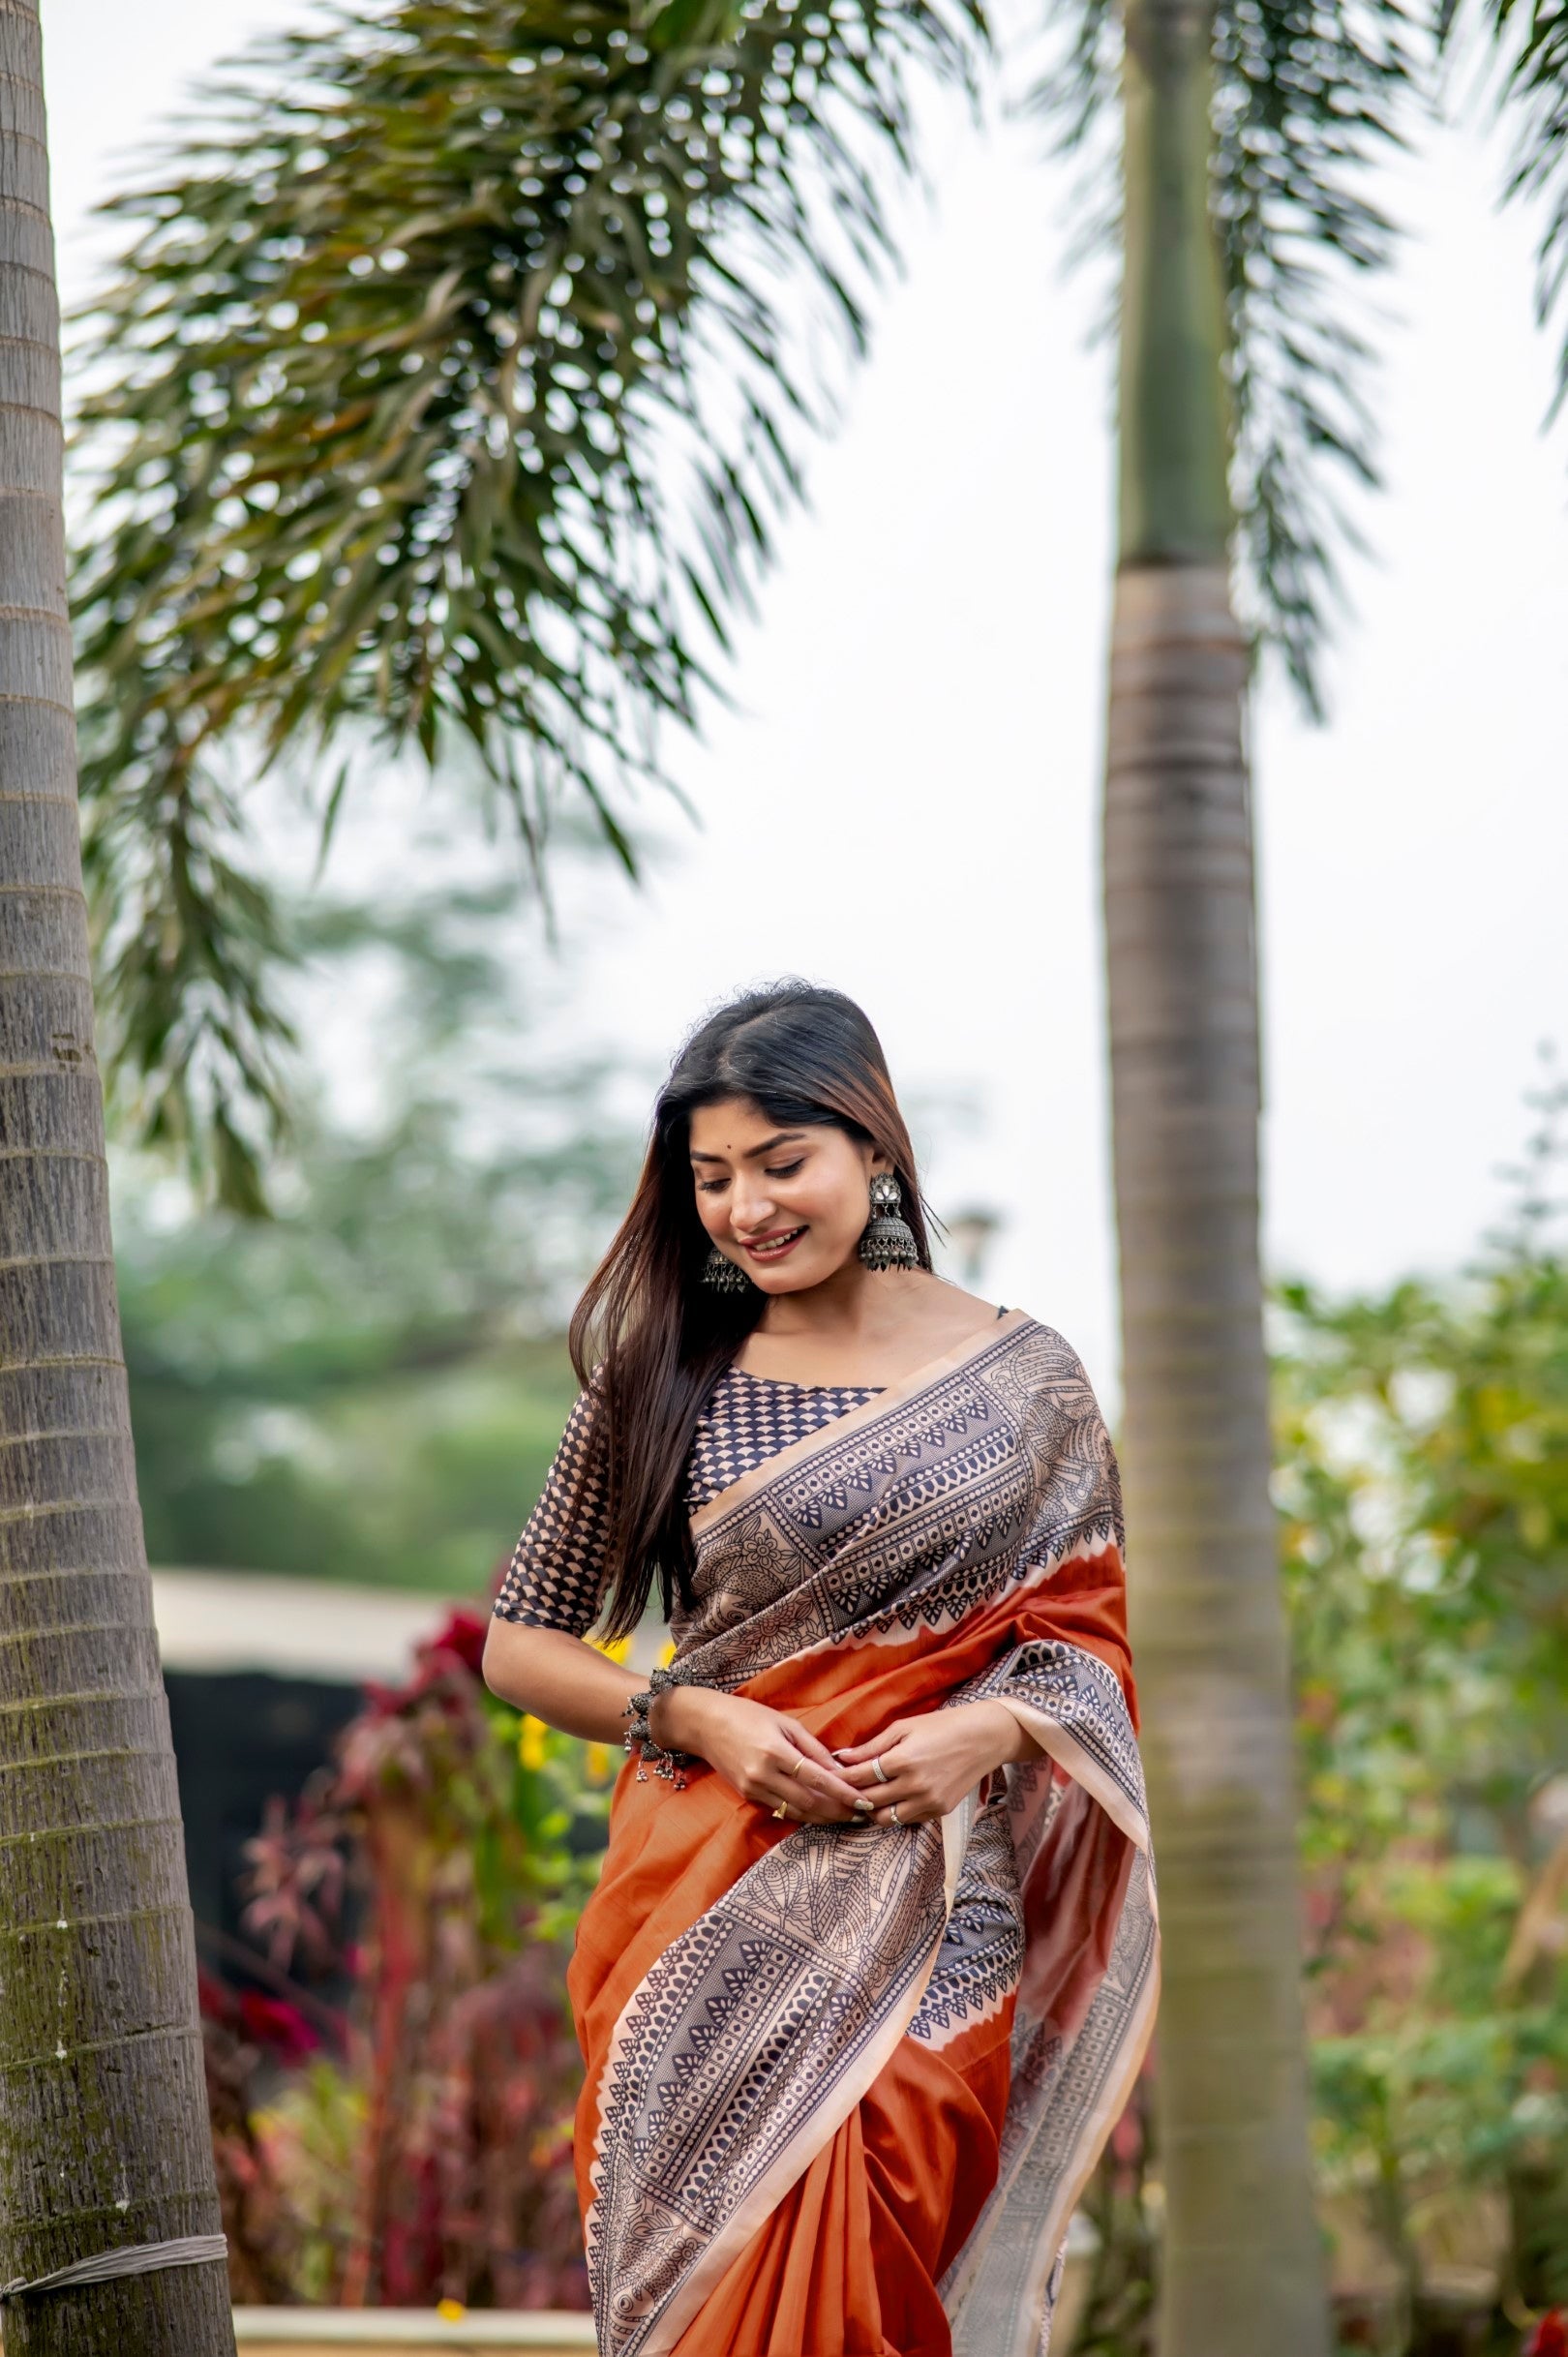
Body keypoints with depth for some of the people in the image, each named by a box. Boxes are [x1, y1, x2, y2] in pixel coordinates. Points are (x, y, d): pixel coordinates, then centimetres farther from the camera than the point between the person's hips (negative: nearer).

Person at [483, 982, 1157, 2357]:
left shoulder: (1023, 1380, 5)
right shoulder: (666, 1382, 5)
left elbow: (1099, 1638, 10)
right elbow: (520, 1647, 9)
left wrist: (995, 1728, -11)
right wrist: (692, 1716, -8)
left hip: (932, 1918, -1)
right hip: (716, 1917, 1)